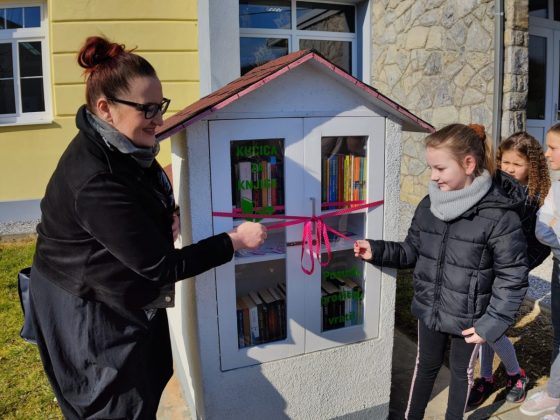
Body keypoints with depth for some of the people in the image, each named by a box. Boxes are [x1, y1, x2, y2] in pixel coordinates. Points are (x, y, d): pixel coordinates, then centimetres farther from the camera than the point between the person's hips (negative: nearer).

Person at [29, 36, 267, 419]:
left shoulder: (122, 147, -5)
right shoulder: (96, 183, -33)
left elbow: (144, 201, 15)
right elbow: (163, 266, -29)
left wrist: (168, 216, -8)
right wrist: (236, 240, -22)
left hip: (127, 298, 8)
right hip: (92, 313, -8)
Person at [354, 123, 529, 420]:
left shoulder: (499, 216, -22)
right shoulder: (428, 205, -6)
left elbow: (512, 277, -16)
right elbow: (412, 251, 4)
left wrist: (492, 323, -17)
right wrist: (377, 251, -11)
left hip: (467, 318, -4)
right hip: (429, 310, 4)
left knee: (461, 372, 21)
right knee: (426, 365, 24)